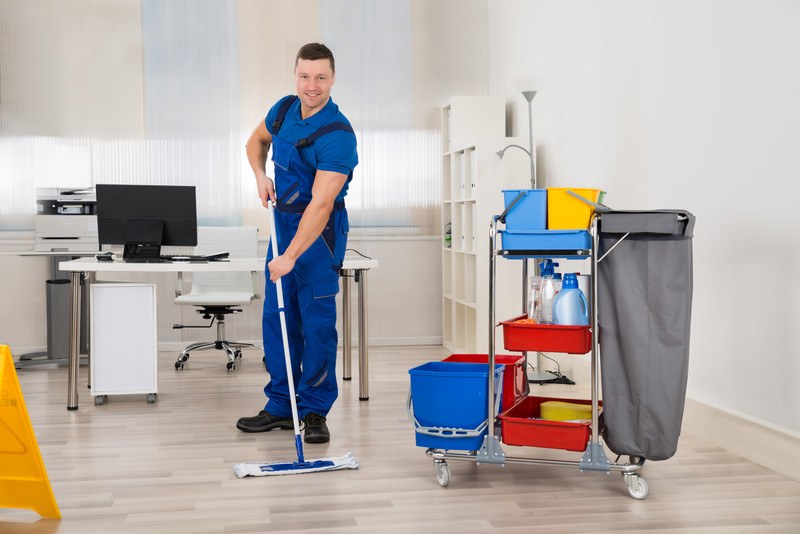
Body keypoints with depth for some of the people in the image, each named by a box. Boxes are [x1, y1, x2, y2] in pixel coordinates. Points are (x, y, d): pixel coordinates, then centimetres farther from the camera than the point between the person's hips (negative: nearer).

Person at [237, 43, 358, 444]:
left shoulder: (338, 134, -23)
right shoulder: (285, 109, 0)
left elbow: (321, 204, -29)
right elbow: (257, 140, 22)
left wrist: (290, 256, -33)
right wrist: (261, 176, 3)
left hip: (319, 230, -7)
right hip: (284, 219, 7)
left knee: (316, 321, -4)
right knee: (276, 318, 9)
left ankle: (314, 412, 7)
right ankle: (280, 406, 18)